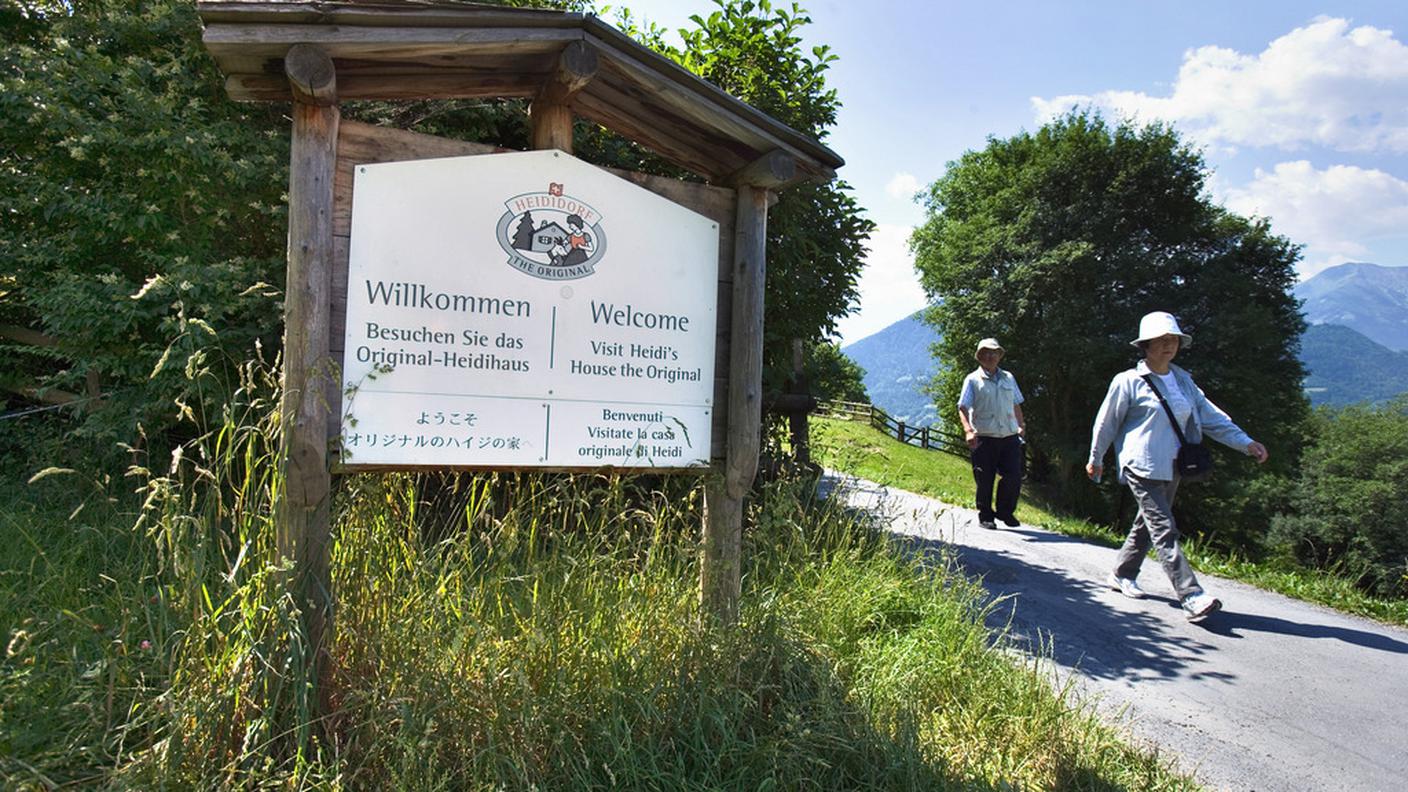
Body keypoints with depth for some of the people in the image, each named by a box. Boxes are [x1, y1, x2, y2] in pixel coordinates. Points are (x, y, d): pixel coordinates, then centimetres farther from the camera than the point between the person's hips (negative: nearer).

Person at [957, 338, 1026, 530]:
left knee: (1014, 477, -2)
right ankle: (985, 516, 18)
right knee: (985, 480, 2)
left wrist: (1021, 425, 23)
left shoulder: (1008, 378, 15)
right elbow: (963, 408, -7)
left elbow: (1016, 404, 26)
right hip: (984, 438, -4)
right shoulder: (973, 380, 0)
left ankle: (1005, 511, 19)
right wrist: (968, 430, -20)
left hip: (1010, 437, 4)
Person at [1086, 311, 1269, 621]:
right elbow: (1106, 423, 0)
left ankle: (1122, 575, 32)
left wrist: (1246, 442, 1)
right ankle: (1191, 596, -15)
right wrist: (1096, 459, 8)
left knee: (1147, 525, 16)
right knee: (1165, 531, -11)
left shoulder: (1183, 380, 10)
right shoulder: (1128, 382, -9)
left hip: (1171, 468, 7)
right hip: (1142, 468, -7)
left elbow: (1210, 416, 11)